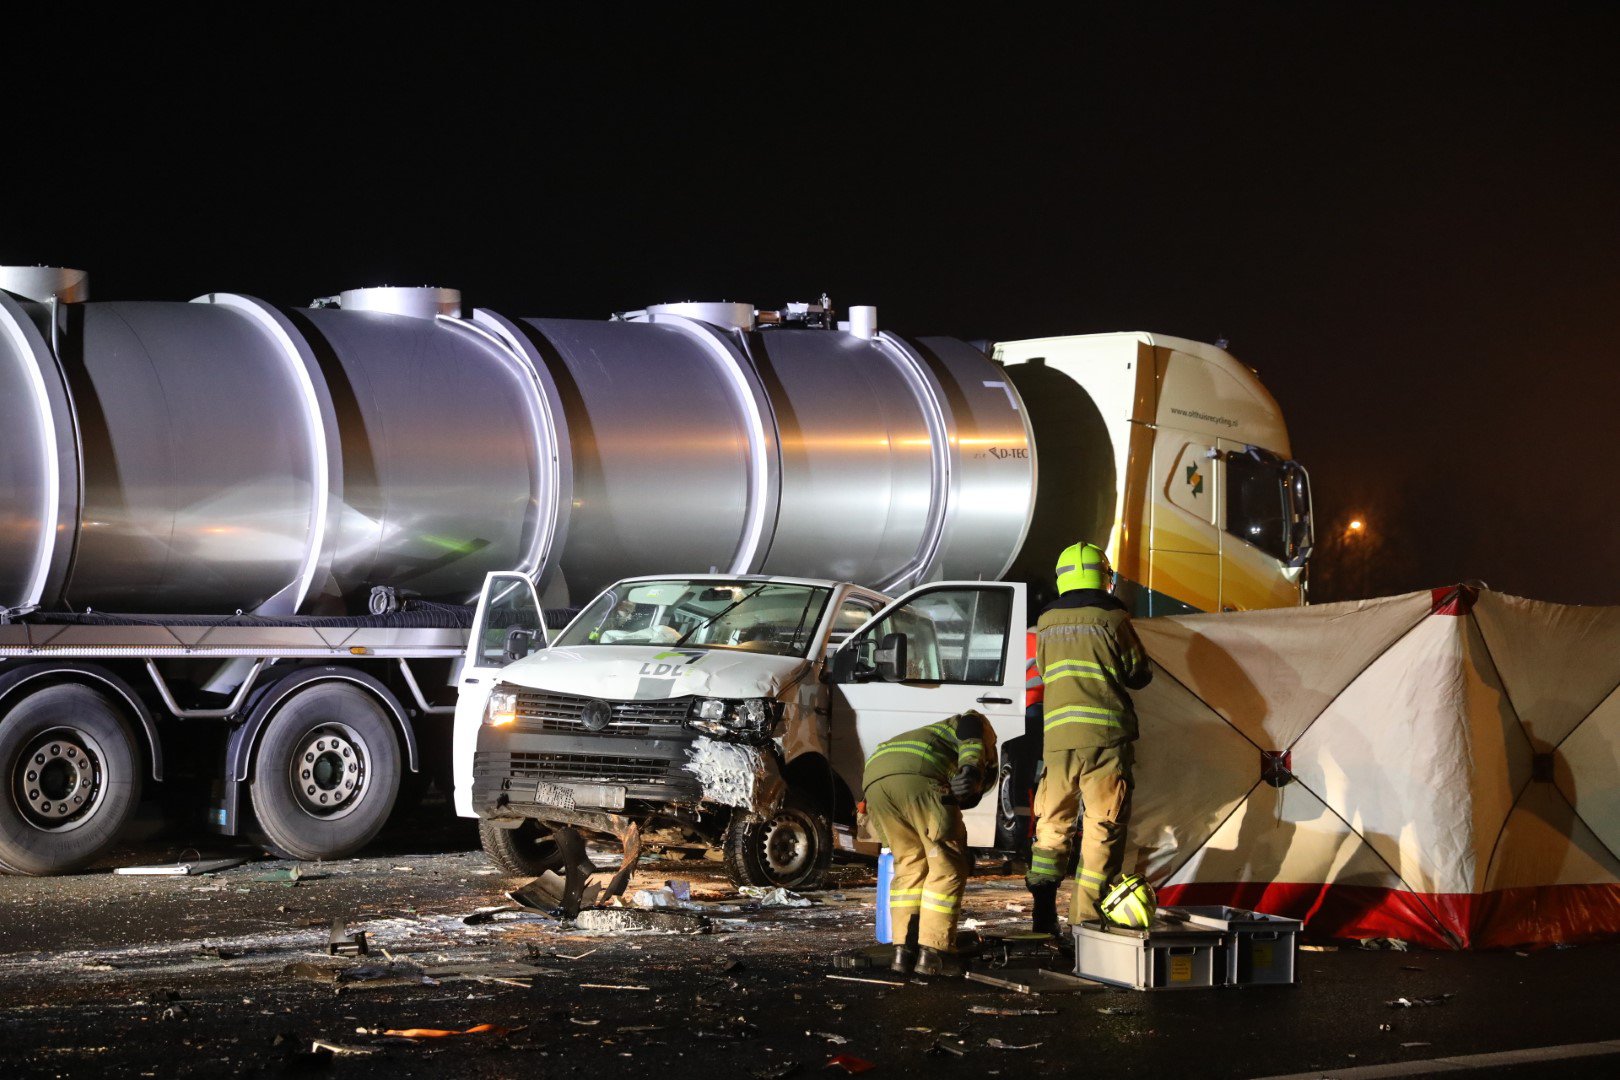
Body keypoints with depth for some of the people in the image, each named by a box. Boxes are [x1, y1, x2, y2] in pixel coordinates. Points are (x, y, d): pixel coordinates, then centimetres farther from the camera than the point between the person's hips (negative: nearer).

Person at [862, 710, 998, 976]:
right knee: (948, 866, 3)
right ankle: (932, 953, -1)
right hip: (917, 775, -7)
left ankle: (904, 950, 12)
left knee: (909, 864, 19)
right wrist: (971, 771, -16)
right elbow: (971, 742, 3)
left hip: (874, 779, 7)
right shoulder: (972, 722, 29)